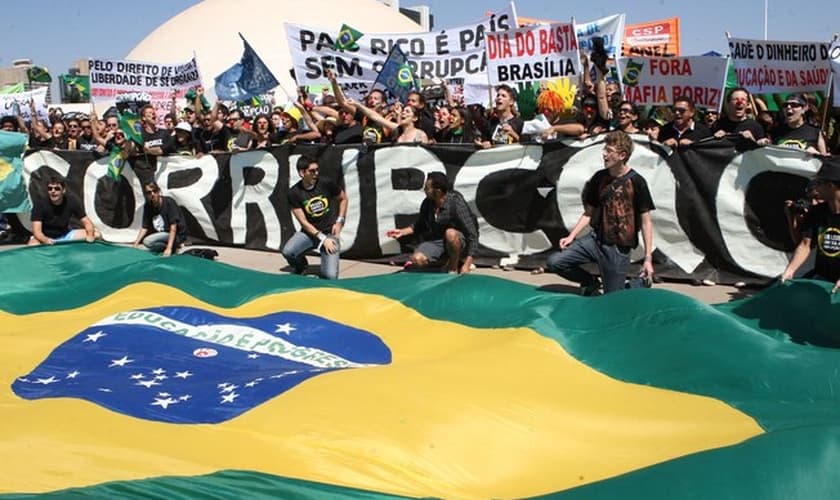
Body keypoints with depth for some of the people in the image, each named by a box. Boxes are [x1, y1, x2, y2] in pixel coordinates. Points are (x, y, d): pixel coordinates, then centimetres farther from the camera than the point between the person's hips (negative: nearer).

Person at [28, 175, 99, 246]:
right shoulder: (40, 204, -20)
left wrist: (90, 235, -30)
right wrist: (46, 240, -50)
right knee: (32, 246, -39)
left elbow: (87, 222, -7)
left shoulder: (72, 203, -13)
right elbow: (37, 231, -26)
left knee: (96, 235, -13)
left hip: (65, 236, 4)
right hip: (45, 237, -3)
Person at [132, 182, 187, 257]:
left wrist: (169, 248, -29)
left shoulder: (169, 202, -19)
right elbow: (144, 228, 1)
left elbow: (173, 227, -22)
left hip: (177, 235, -8)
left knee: (148, 241, -24)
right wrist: (135, 244, -11)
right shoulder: (148, 206, 0)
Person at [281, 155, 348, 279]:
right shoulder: (294, 193, -11)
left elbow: (343, 198, 9)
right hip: (309, 231, 1)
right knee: (287, 251, -29)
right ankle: (300, 266, 8)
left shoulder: (327, 184, -9)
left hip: (330, 232, -1)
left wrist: (339, 221, -1)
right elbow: (303, 222, -10)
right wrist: (322, 238, -17)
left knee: (330, 276, -18)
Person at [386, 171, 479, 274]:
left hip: (459, 241, -5)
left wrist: (467, 265, -27)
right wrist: (402, 232, 2)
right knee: (417, 259, -22)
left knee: (450, 233, -40)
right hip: (436, 241, 5)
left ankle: (454, 269, -15)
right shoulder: (427, 203, -3)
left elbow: (472, 234, -23)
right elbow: (420, 226, 18)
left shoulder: (456, 203, -22)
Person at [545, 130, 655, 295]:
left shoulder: (636, 181, -10)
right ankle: (590, 282, 14)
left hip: (619, 249, -4)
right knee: (553, 262, -11)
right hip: (595, 239, 4)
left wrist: (648, 258, -11)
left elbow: (646, 222, -7)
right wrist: (572, 236, 0)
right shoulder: (599, 178, 3)